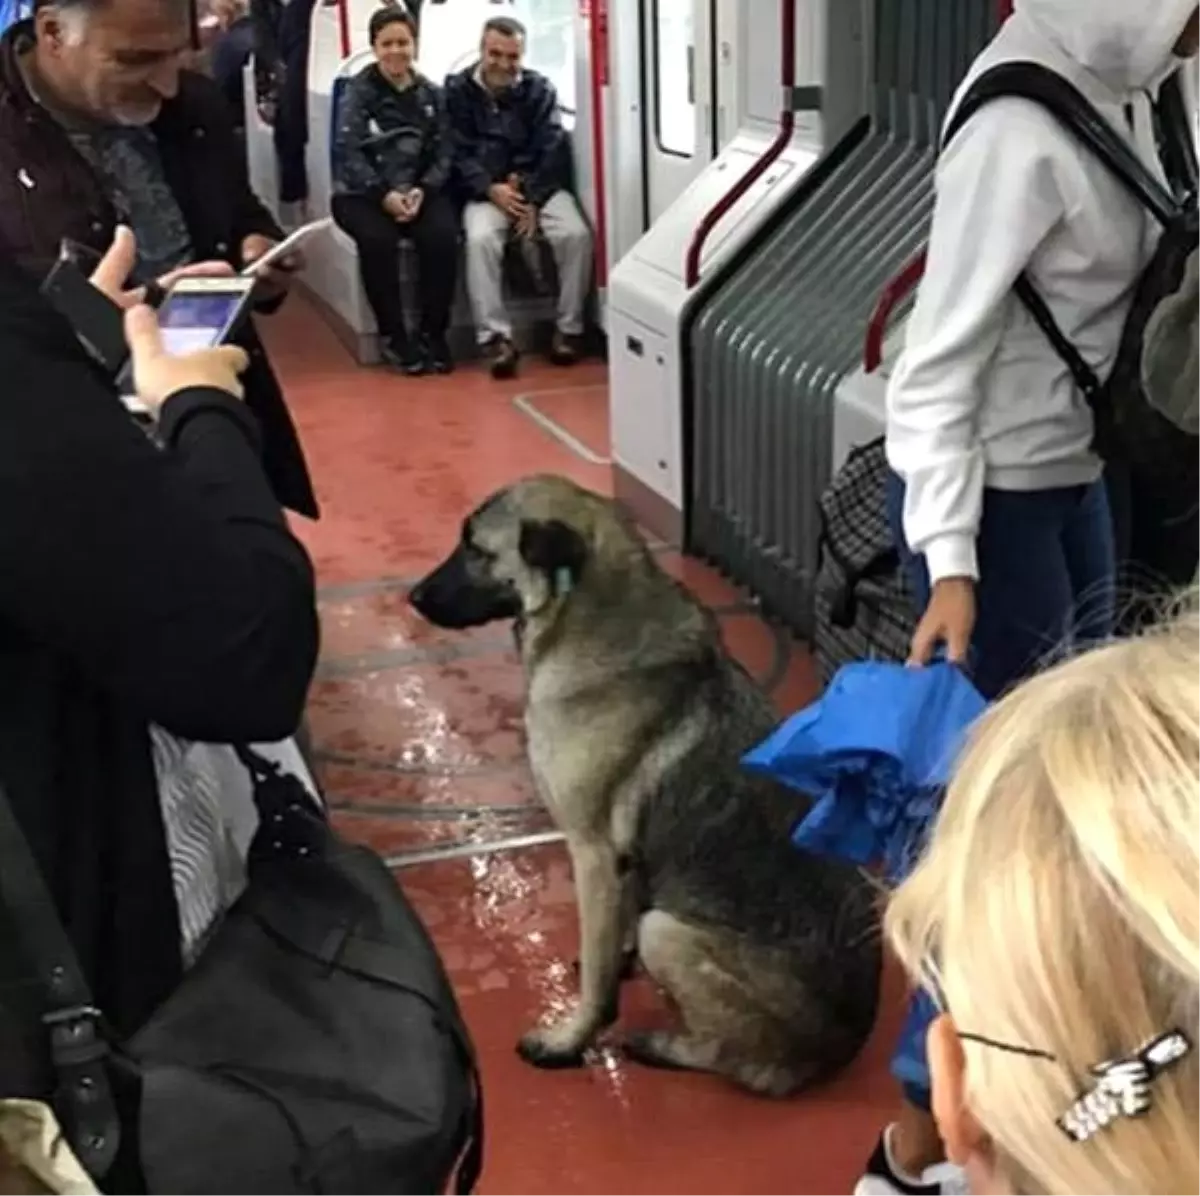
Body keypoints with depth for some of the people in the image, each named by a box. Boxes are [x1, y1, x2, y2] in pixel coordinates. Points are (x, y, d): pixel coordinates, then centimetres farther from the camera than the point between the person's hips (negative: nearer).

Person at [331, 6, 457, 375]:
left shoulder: (431, 94, 10)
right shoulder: (358, 91, 0)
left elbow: (442, 153, 5)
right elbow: (348, 151, -10)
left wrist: (422, 190, -15)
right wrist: (384, 195, -21)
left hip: (418, 191, 2)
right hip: (362, 193, -2)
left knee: (443, 235, -28)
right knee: (377, 239, -33)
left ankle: (433, 333, -14)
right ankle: (393, 335, -17)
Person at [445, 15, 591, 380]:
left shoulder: (539, 89, 6)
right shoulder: (458, 91, 3)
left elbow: (553, 150, -1)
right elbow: (457, 154, -3)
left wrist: (532, 200, -15)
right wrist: (491, 189, -19)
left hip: (540, 187, 2)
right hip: (485, 190, -1)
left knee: (576, 234, -26)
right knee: (480, 239, -33)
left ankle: (568, 328, -12)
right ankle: (496, 336, -30)